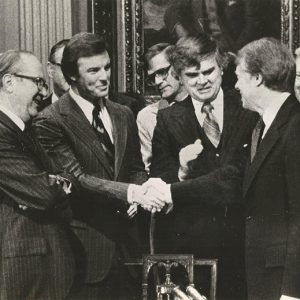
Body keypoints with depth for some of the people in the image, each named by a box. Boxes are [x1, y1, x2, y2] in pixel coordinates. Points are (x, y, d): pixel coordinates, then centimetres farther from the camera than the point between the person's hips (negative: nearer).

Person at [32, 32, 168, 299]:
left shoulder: (123, 115, 12)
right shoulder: (51, 122, -9)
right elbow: (75, 178, -17)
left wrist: (140, 194, -6)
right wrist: (130, 192, -27)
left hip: (126, 242, 6)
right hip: (87, 248, -6)